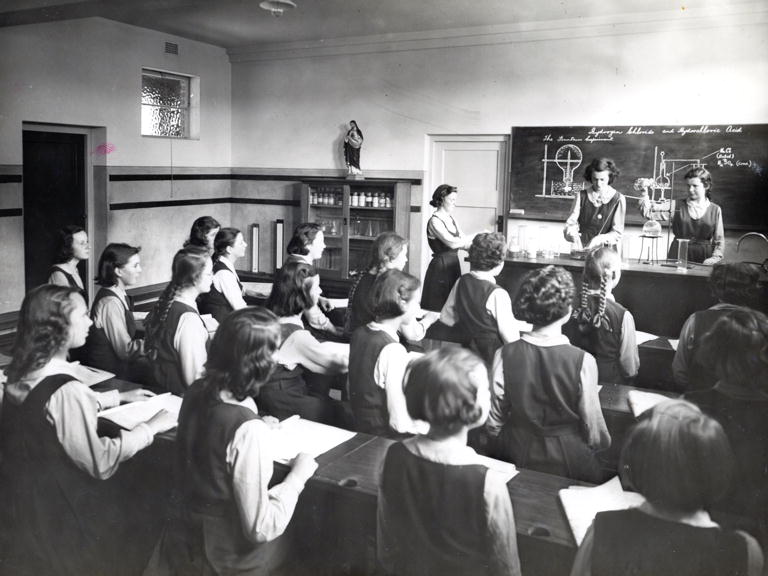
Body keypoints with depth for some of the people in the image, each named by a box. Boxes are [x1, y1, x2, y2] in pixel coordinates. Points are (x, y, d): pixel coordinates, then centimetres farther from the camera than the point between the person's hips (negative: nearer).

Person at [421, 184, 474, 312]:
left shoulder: (451, 219, 12)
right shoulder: (435, 221, -12)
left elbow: (462, 243, 14)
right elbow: (452, 242, -23)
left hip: (454, 265, 8)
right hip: (441, 267, -8)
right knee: (438, 310, -3)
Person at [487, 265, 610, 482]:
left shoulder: (504, 356, -15)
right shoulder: (583, 362, -21)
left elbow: (494, 422, -5)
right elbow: (594, 429, -11)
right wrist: (602, 441, 11)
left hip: (516, 454, 3)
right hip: (568, 459, -3)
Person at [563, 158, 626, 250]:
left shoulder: (618, 199, 3)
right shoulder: (581, 196, 7)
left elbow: (617, 232, 1)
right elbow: (570, 223, 3)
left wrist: (598, 240, -16)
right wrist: (573, 235, -20)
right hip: (581, 251, 1)